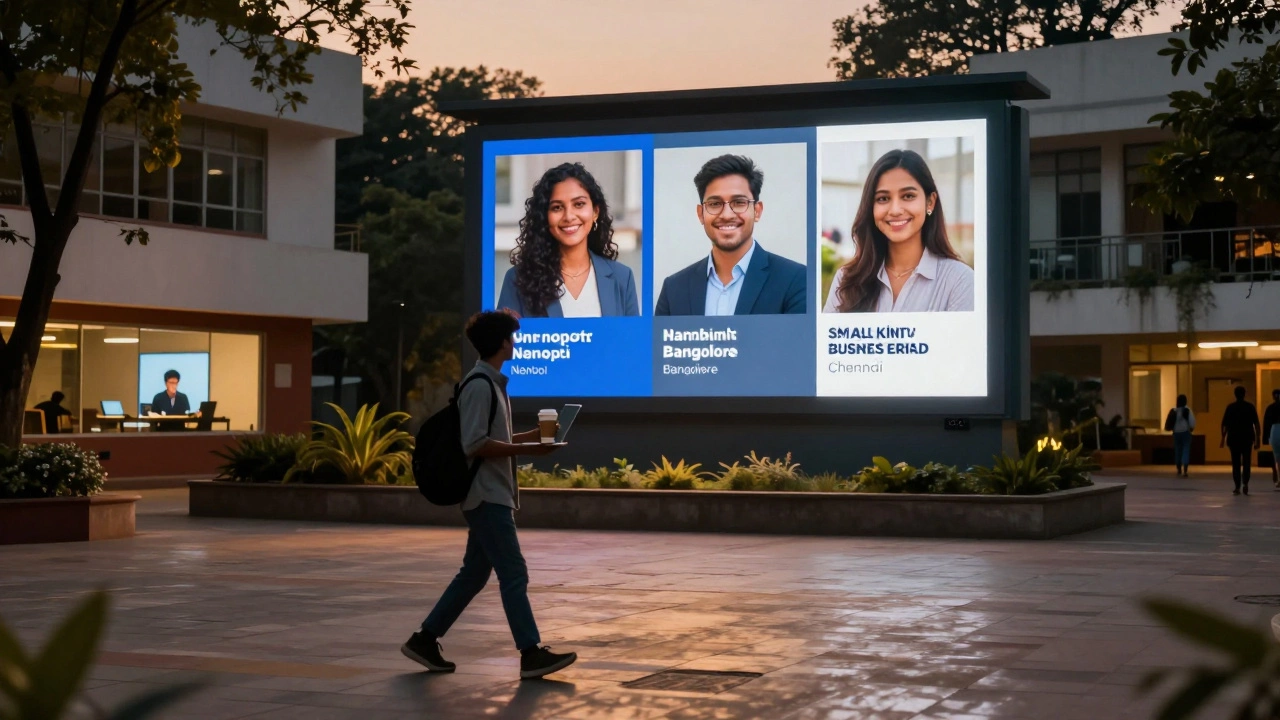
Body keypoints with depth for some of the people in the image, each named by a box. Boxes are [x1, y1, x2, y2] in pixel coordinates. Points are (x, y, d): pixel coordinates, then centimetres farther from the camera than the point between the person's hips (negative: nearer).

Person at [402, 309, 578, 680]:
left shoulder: (492, 383, 15)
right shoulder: (480, 386, -15)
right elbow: (475, 444, -21)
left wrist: (530, 435, 14)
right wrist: (526, 449, -19)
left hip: (494, 495, 10)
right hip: (487, 496, -10)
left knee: (474, 573, 12)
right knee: (514, 573, -8)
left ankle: (425, 639, 18)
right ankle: (531, 654, -6)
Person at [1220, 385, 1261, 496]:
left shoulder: (1230, 407, -2)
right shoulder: (1250, 407, -1)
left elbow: (1225, 424, -2)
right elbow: (1256, 424, -3)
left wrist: (1223, 438, 5)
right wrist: (1258, 439, 1)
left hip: (1234, 438, 0)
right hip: (1247, 438, 0)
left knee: (1236, 463, 4)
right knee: (1246, 461, 9)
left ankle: (1237, 487, 1)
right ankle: (1245, 483, -10)